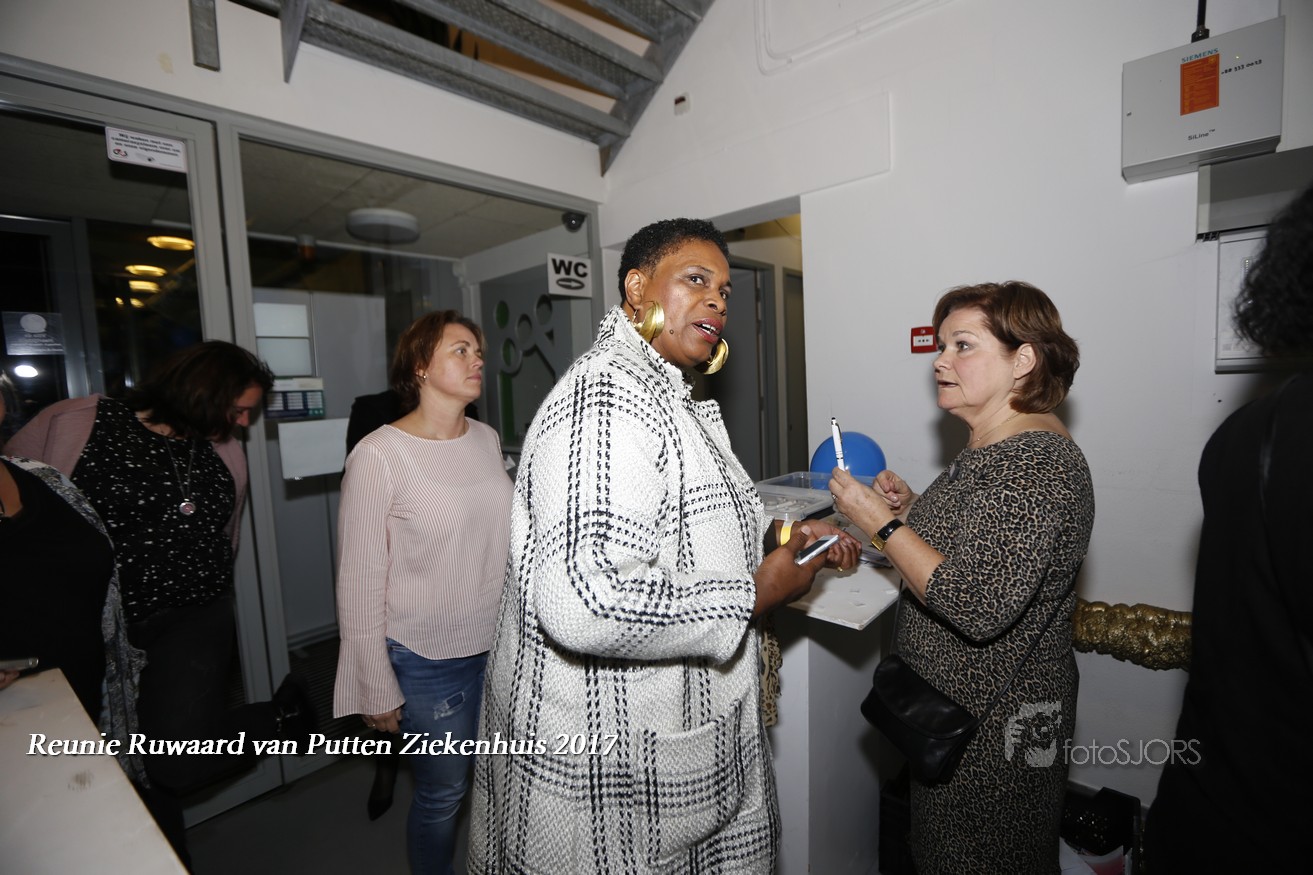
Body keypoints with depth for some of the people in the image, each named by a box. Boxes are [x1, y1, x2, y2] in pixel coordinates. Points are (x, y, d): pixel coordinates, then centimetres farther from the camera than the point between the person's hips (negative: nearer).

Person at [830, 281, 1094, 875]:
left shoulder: (1039, 462, -25)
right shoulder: (993, 447, 6)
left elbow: (981, 607, -32)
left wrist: (882, 524, -26)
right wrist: (912, 509, 0)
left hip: (995, 724, -9)